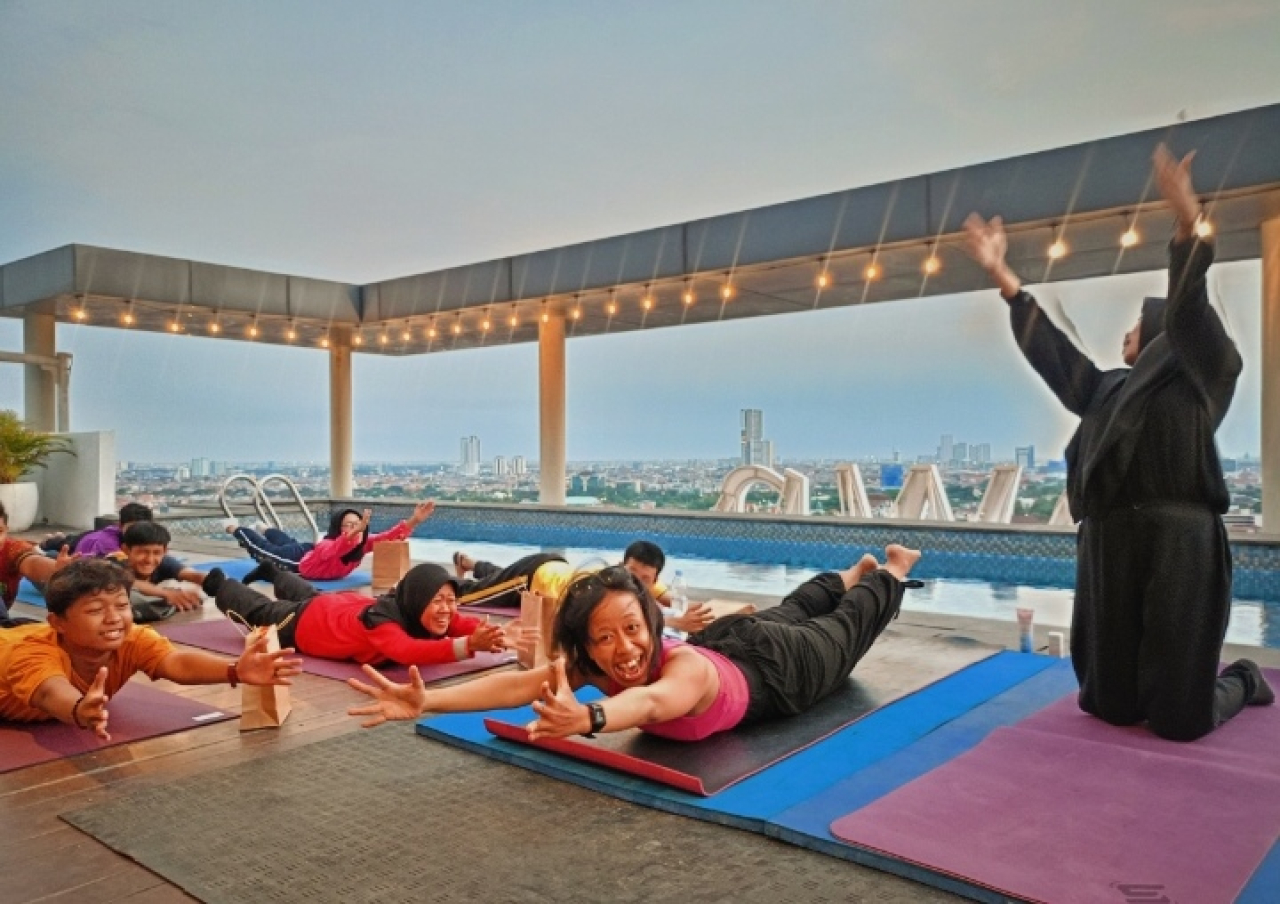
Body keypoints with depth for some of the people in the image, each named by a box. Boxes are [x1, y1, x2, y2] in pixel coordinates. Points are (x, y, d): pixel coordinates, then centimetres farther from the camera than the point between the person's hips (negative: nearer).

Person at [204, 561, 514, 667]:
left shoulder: (436, 616, -31)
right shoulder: (379, 619, -50)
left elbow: (466, 624, -36)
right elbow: (407, 652, -67)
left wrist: (496, 634, -60)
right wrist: (468, 645, -79)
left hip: (345, 603, 5)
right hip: (304, 623, -5)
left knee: (308, 595, 39)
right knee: (261, 612, 27)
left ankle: (272, 572, 69)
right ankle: (218, 584, 55)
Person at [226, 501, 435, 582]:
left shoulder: (363, 544, -34)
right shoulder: (326, 546, -47)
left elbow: (390, 537, -43)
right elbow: (333, 550, -70)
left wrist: (414, 521, -59)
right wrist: (354, 532, -87)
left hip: (308, 552, 5)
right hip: (297, 559, -5)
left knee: (285, 541, 36)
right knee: (261, 549, 23)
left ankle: (266, 530, 65)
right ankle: (234, 528, 49)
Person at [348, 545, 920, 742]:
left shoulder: (687, 667, -50)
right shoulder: (592, 664, -35)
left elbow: (652, 700, -72)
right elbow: (519, 683, -49)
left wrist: (589, 718, -92)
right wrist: (427, 701, -64)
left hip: (775, 665, -4)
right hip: (723, 642, 5)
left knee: (845, 629, 27)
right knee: (792, 609, 34)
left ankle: (891, 574, 56)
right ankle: (852, 574, 64)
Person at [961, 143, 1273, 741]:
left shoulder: (1202, 377, 6)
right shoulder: (1109, 390, 22)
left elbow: (1188, 318, -12)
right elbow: (1050, 351, 17)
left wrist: (1187, 229, -28)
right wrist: (1004, 277, 10)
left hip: (1178, 545, -6)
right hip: (1108, 546, 6)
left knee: (1177, 717, -2)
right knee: (1110, 704, 9)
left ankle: (1244, 681, 34)